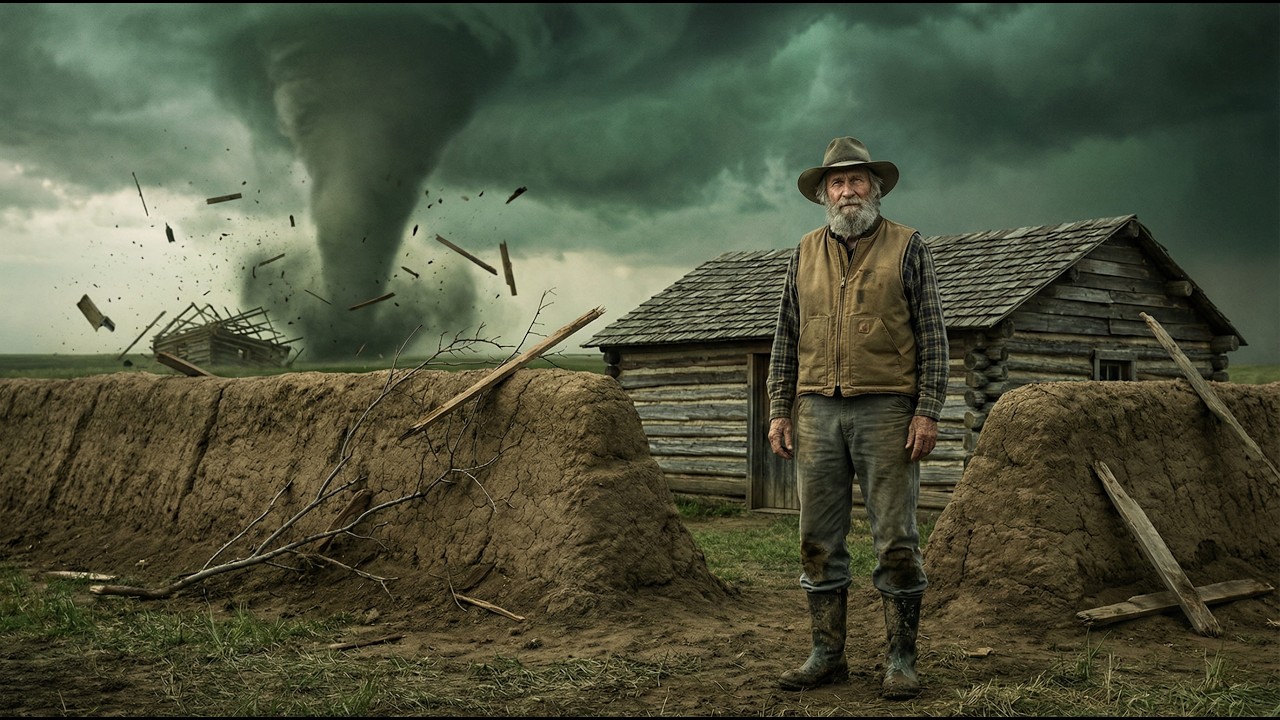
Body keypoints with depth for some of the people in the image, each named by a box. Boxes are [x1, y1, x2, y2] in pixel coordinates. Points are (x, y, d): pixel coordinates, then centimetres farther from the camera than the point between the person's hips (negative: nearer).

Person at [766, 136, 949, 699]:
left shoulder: (906, 247, 3)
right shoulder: (806, 253, 13)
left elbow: (932, 335, 0)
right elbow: (786, 337, 14)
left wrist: (927, 411, -9)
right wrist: (779, 411, 7)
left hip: (885, 411, -4)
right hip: (817, 412, 4)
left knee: (895, 540, -1)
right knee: (819, 539, 7)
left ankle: (901, 661, 9)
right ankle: (827, 655, 17)